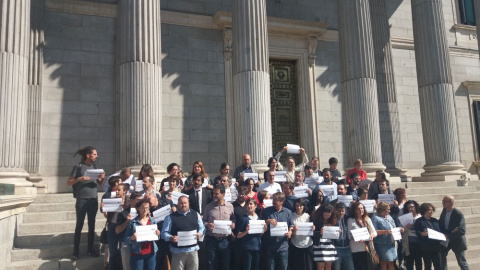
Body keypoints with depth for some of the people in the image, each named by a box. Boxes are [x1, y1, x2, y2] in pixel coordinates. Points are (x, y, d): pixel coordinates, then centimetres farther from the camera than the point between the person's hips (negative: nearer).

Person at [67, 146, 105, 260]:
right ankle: (76, 251, 8)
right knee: (79, 226, 0)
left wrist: (102, 178, -6)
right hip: (82, 200, -5)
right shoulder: (78, 167, -4)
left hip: (93, 199, 5)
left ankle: (90, 249, 19)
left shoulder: (94, 166, 10)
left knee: (92, 225, 9)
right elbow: (68, 182, -2)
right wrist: (79, 179, -19)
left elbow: (99, 184, 15)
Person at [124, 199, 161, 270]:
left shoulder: (153, 221, 4)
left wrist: (157, 234, -9)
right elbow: (126, 240, -4)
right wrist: (132, 238, -24)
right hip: (137, 254, -3)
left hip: (151, 253, 3)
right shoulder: (132, 222, -6)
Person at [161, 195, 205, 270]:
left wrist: (200, 233, -8)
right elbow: (164, 233, -3)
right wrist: (171, 238, -22)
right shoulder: (170, 217, -2)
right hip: (178, 251, -3)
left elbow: (202, 228, 13)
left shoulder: (195, 214, 8)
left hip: (193, 250, 3)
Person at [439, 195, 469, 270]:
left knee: (461, 262, 5)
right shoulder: (444, 211, -3)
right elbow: (440, 225, -1)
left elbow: (462, 230, -26)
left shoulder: (459, 214, -21)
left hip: (457, 241, -5)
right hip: (446, 240, 5)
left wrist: (449, 236, -30)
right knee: (441, 255, 6)